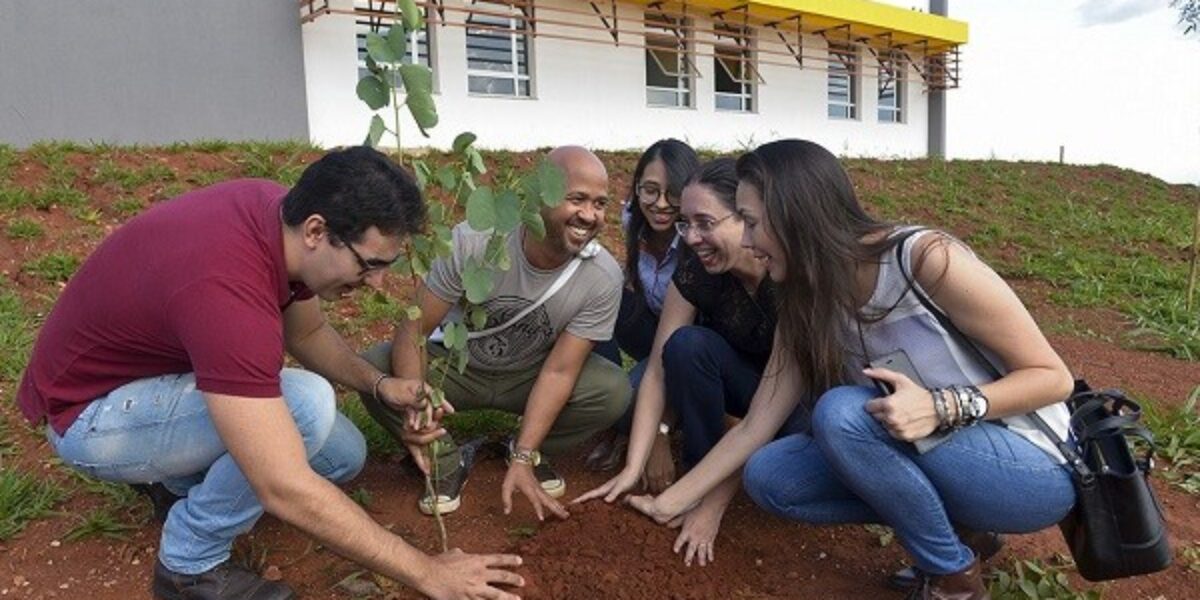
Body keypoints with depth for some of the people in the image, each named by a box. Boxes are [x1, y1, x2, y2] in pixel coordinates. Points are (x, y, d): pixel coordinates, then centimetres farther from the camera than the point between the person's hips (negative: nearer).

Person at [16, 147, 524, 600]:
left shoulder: (281, 212, -14)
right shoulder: (227, 288, -40)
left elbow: (307, 332, 6)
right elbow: (287, 492, -40)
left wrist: (378, 384, -13)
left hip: (162, 359, 8)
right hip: (89, 414, -8)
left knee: (342, 454, 1)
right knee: (306, 404, -30)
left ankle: (182, 477, 19)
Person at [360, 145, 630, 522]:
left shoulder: (604, 278, -25)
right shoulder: (473, 241, -29)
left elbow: (558, 370, -21)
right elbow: (414, 328, -24)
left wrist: (523, 459, -27)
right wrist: (413, 400, -43)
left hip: (528, 376, 1)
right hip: (456, 367, -1)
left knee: (615, 392, -25)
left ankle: (530, 450, 5)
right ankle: (448, 464, -3)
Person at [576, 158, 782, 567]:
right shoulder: (695, 273, -20)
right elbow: (658, 370, -18)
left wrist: (715, 504, -31)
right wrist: (632, 470, -25)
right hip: (741, 381, 3)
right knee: (686, 344, -28)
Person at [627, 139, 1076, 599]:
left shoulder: (927, 260, -25)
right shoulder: (804, 307, -4)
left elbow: (1052, 377, -18)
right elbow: (753, 427, 0)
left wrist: (943, 407, -34)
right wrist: (672, 501, 1)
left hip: (1031, 468, -6)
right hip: (941, 463, 6)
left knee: (842, 411, -29)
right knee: (767, 476, -8)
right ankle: (950, 528, 2)